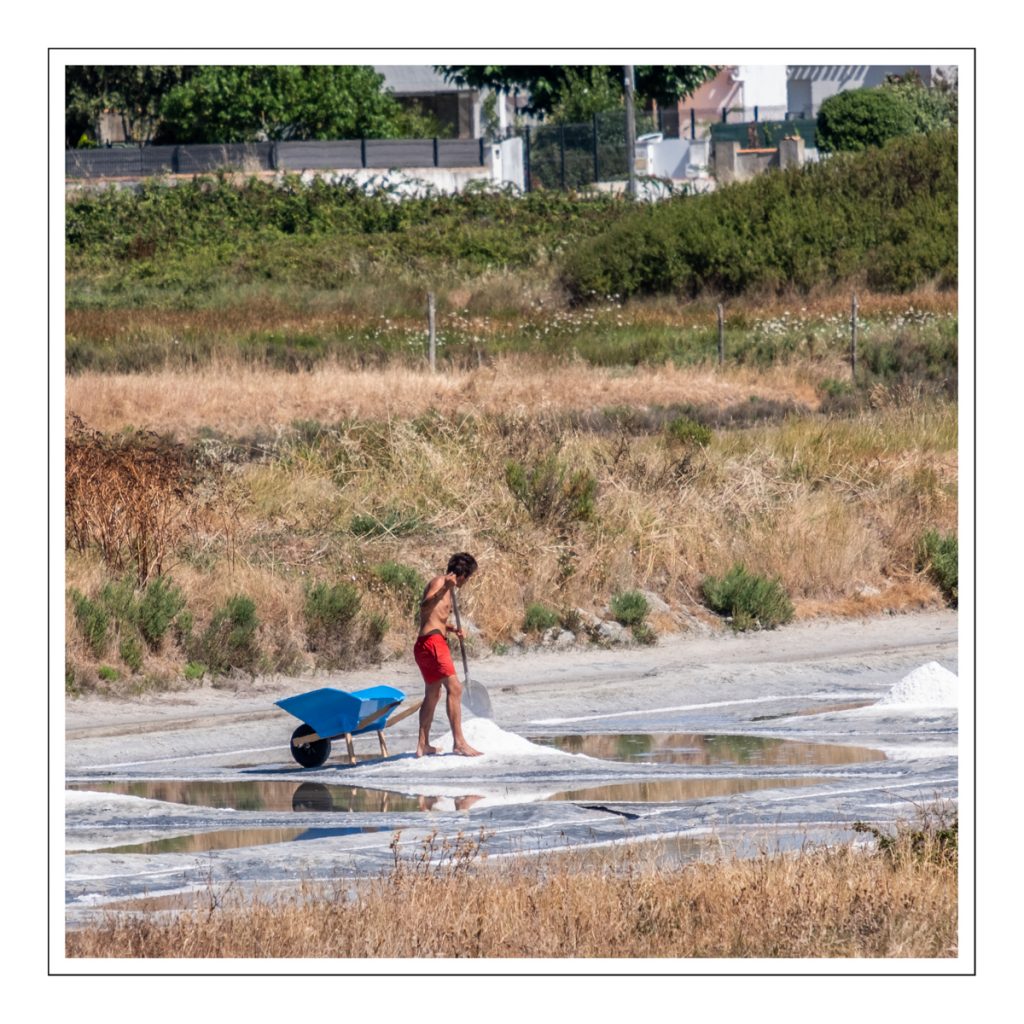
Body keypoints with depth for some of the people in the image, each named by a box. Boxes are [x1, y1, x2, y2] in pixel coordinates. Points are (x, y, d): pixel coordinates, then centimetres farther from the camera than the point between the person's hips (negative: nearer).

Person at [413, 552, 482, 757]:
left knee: (432, 694, 19)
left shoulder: (446, 587, 23)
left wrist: (452, 629, 16)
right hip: (432, 641, -11)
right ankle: (459, 742, -25)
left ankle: (423, 745, 25)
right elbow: (425, 607, -23)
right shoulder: (439, 582, -6)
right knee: (454, 688, -17)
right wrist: (444, 590, -36)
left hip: (424, 647, 11)